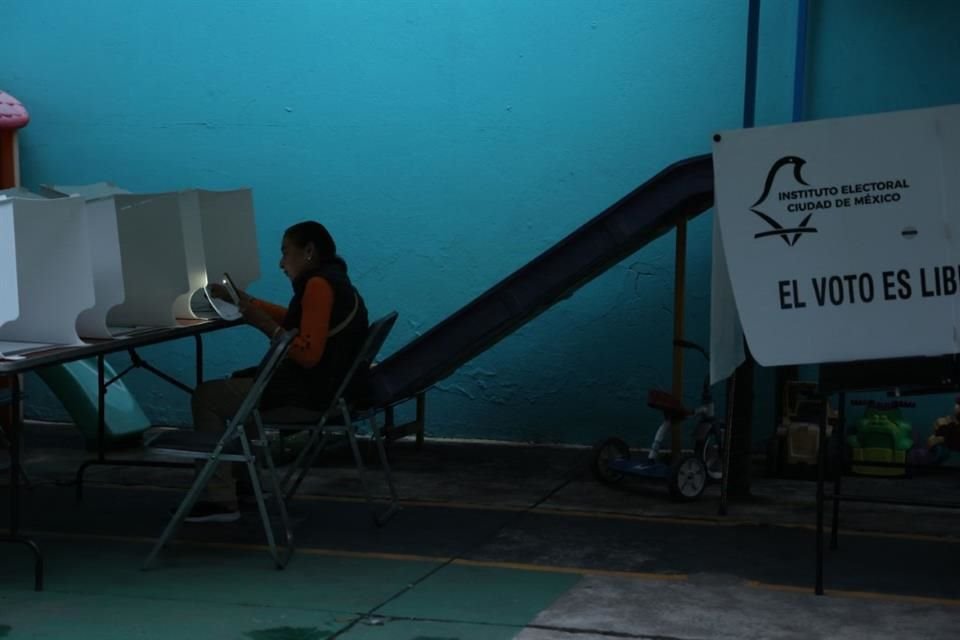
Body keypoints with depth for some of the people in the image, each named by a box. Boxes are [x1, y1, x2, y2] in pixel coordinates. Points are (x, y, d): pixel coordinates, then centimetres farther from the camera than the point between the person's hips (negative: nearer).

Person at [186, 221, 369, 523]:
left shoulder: (319, 284, -19)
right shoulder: (333, 280, 13)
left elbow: (308, 355, -26)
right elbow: (295, 321, 27)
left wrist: (264, 324, -19)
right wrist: (243, 300, 23)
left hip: (309, 393, -11)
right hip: (327, 384, 11)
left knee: (206, 396, -1)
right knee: (237, 381, 29)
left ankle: (221, 500, -1)